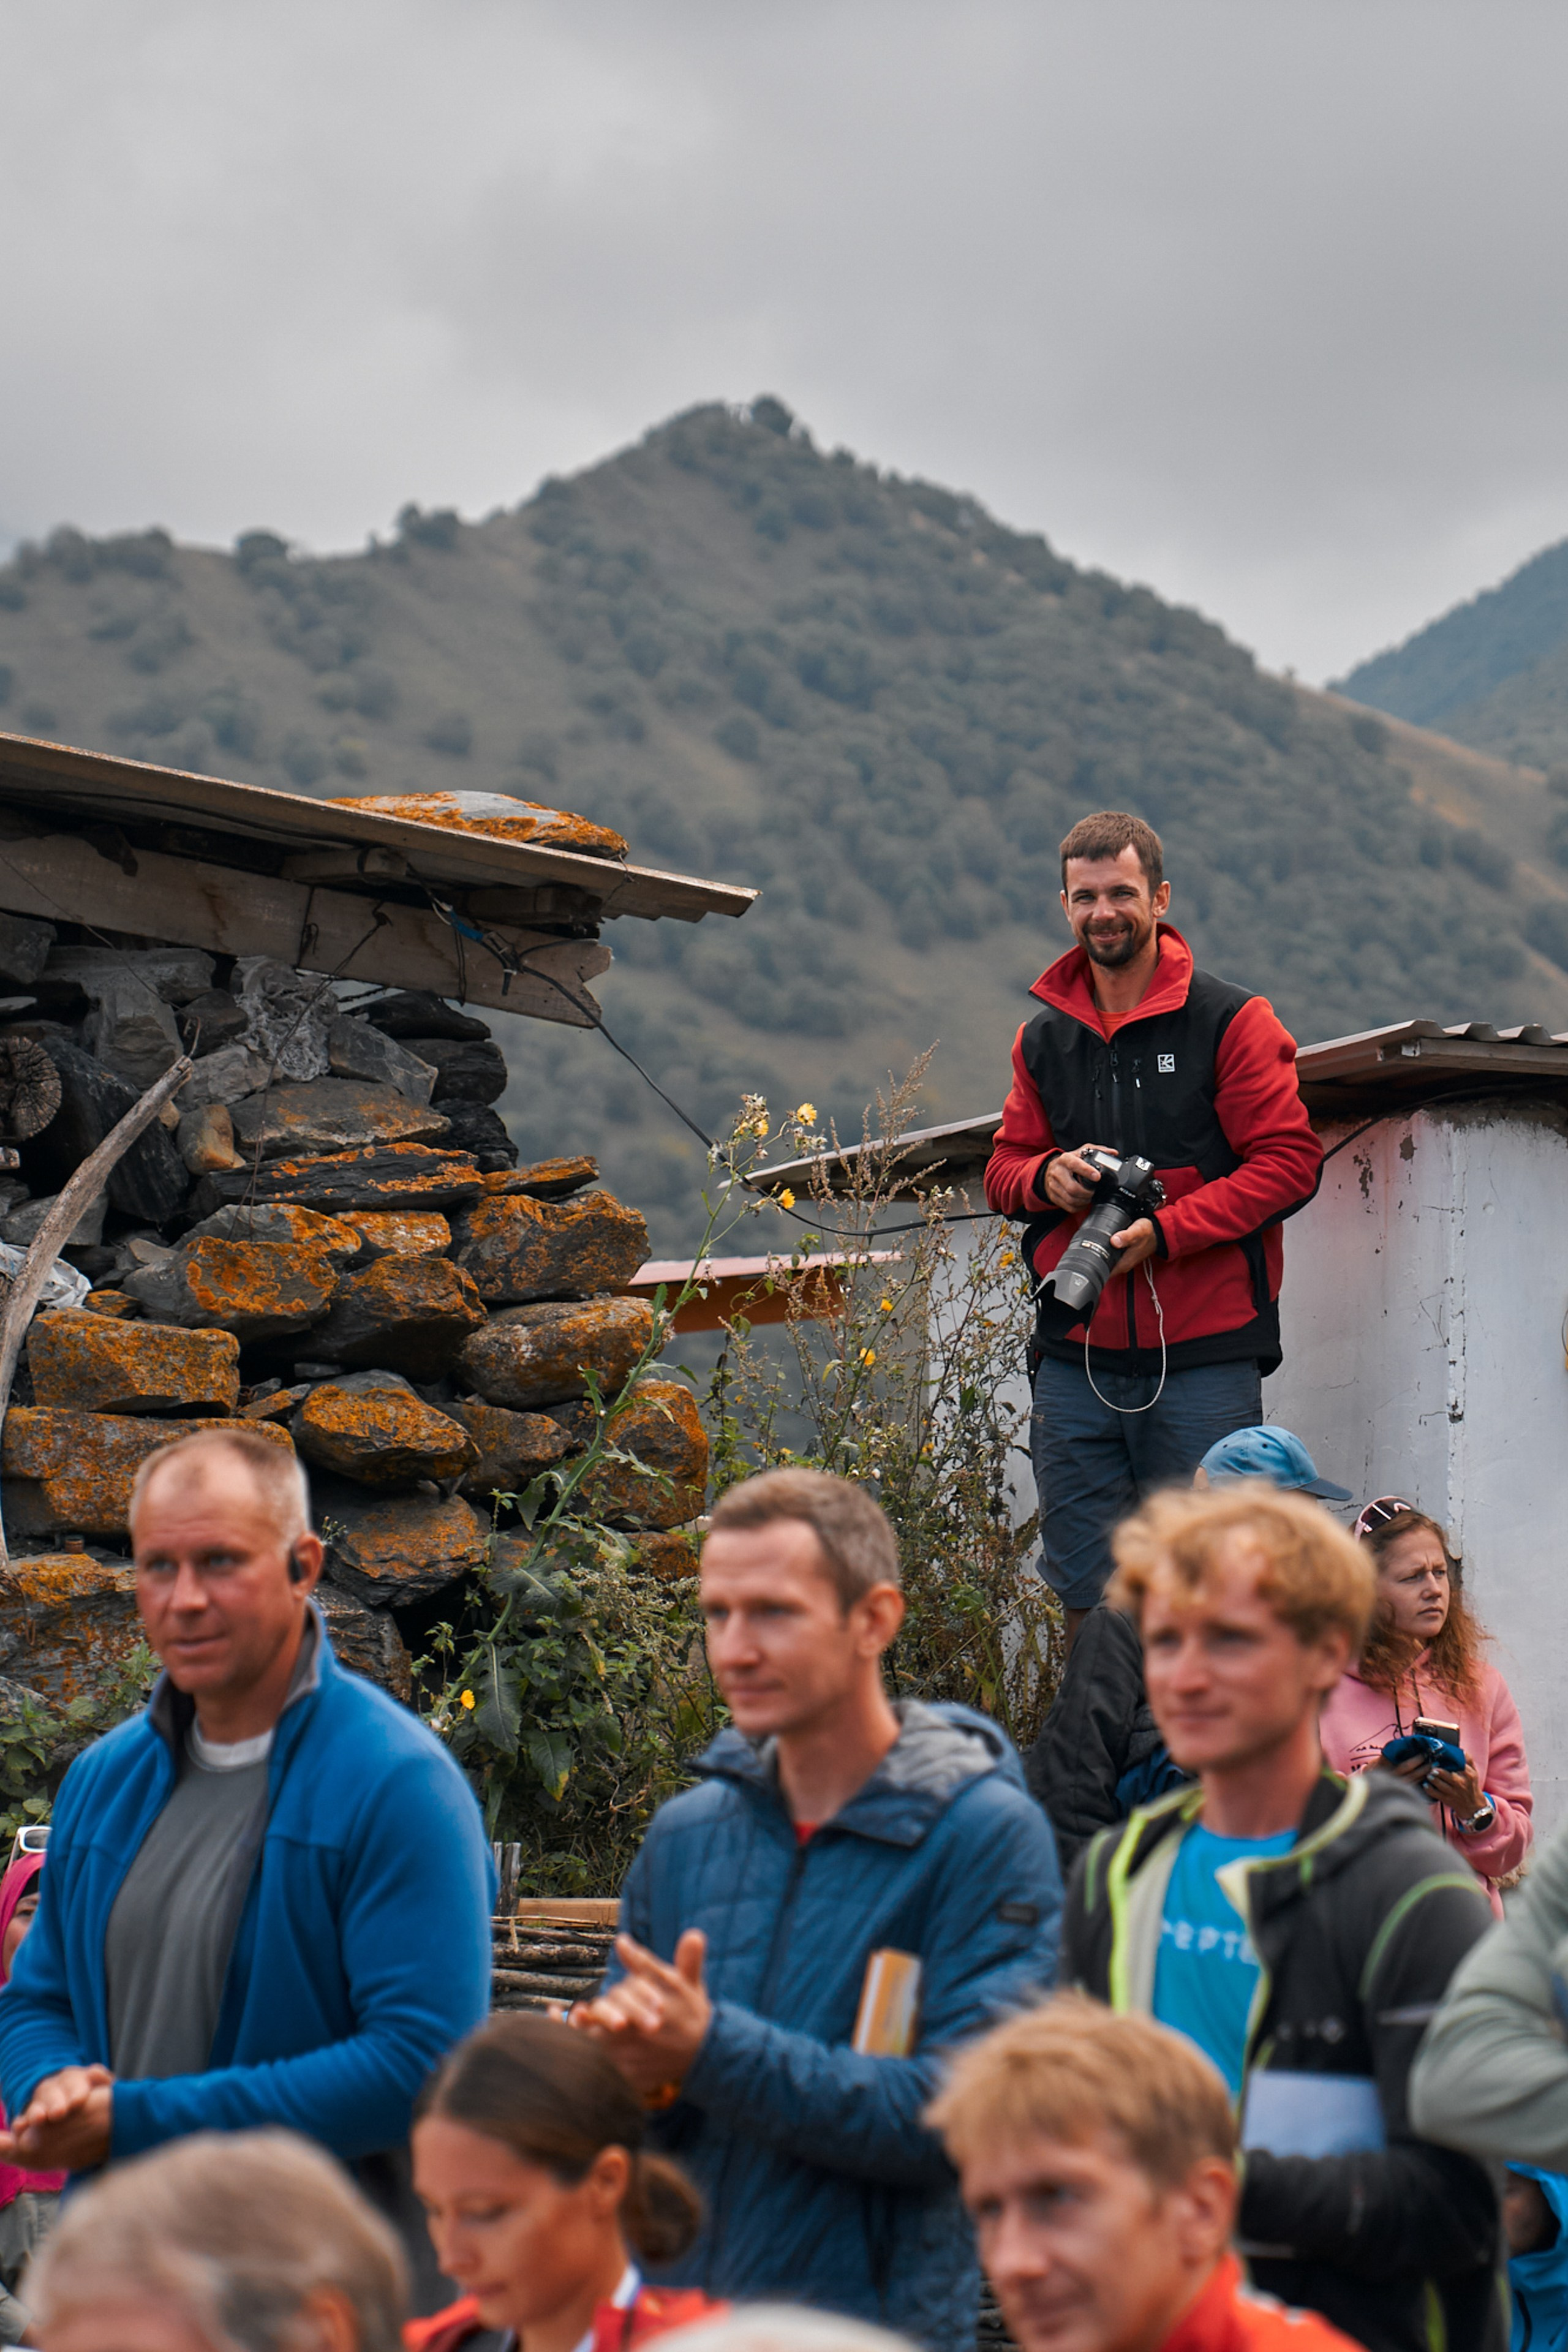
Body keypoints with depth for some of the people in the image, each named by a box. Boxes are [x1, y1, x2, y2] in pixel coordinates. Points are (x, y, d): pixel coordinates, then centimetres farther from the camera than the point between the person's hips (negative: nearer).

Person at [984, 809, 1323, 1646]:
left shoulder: (1230, 1021, -2)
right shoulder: (1043, 1038, 13)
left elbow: (1290, 1161, -7)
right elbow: (1004, 1168, 20)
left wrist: (1164, 1231, -16)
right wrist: (1046, 1178, -5)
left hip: (1204, 1359, -4)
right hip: (1076, 1360, 4)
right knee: (1085, 1593, 7)